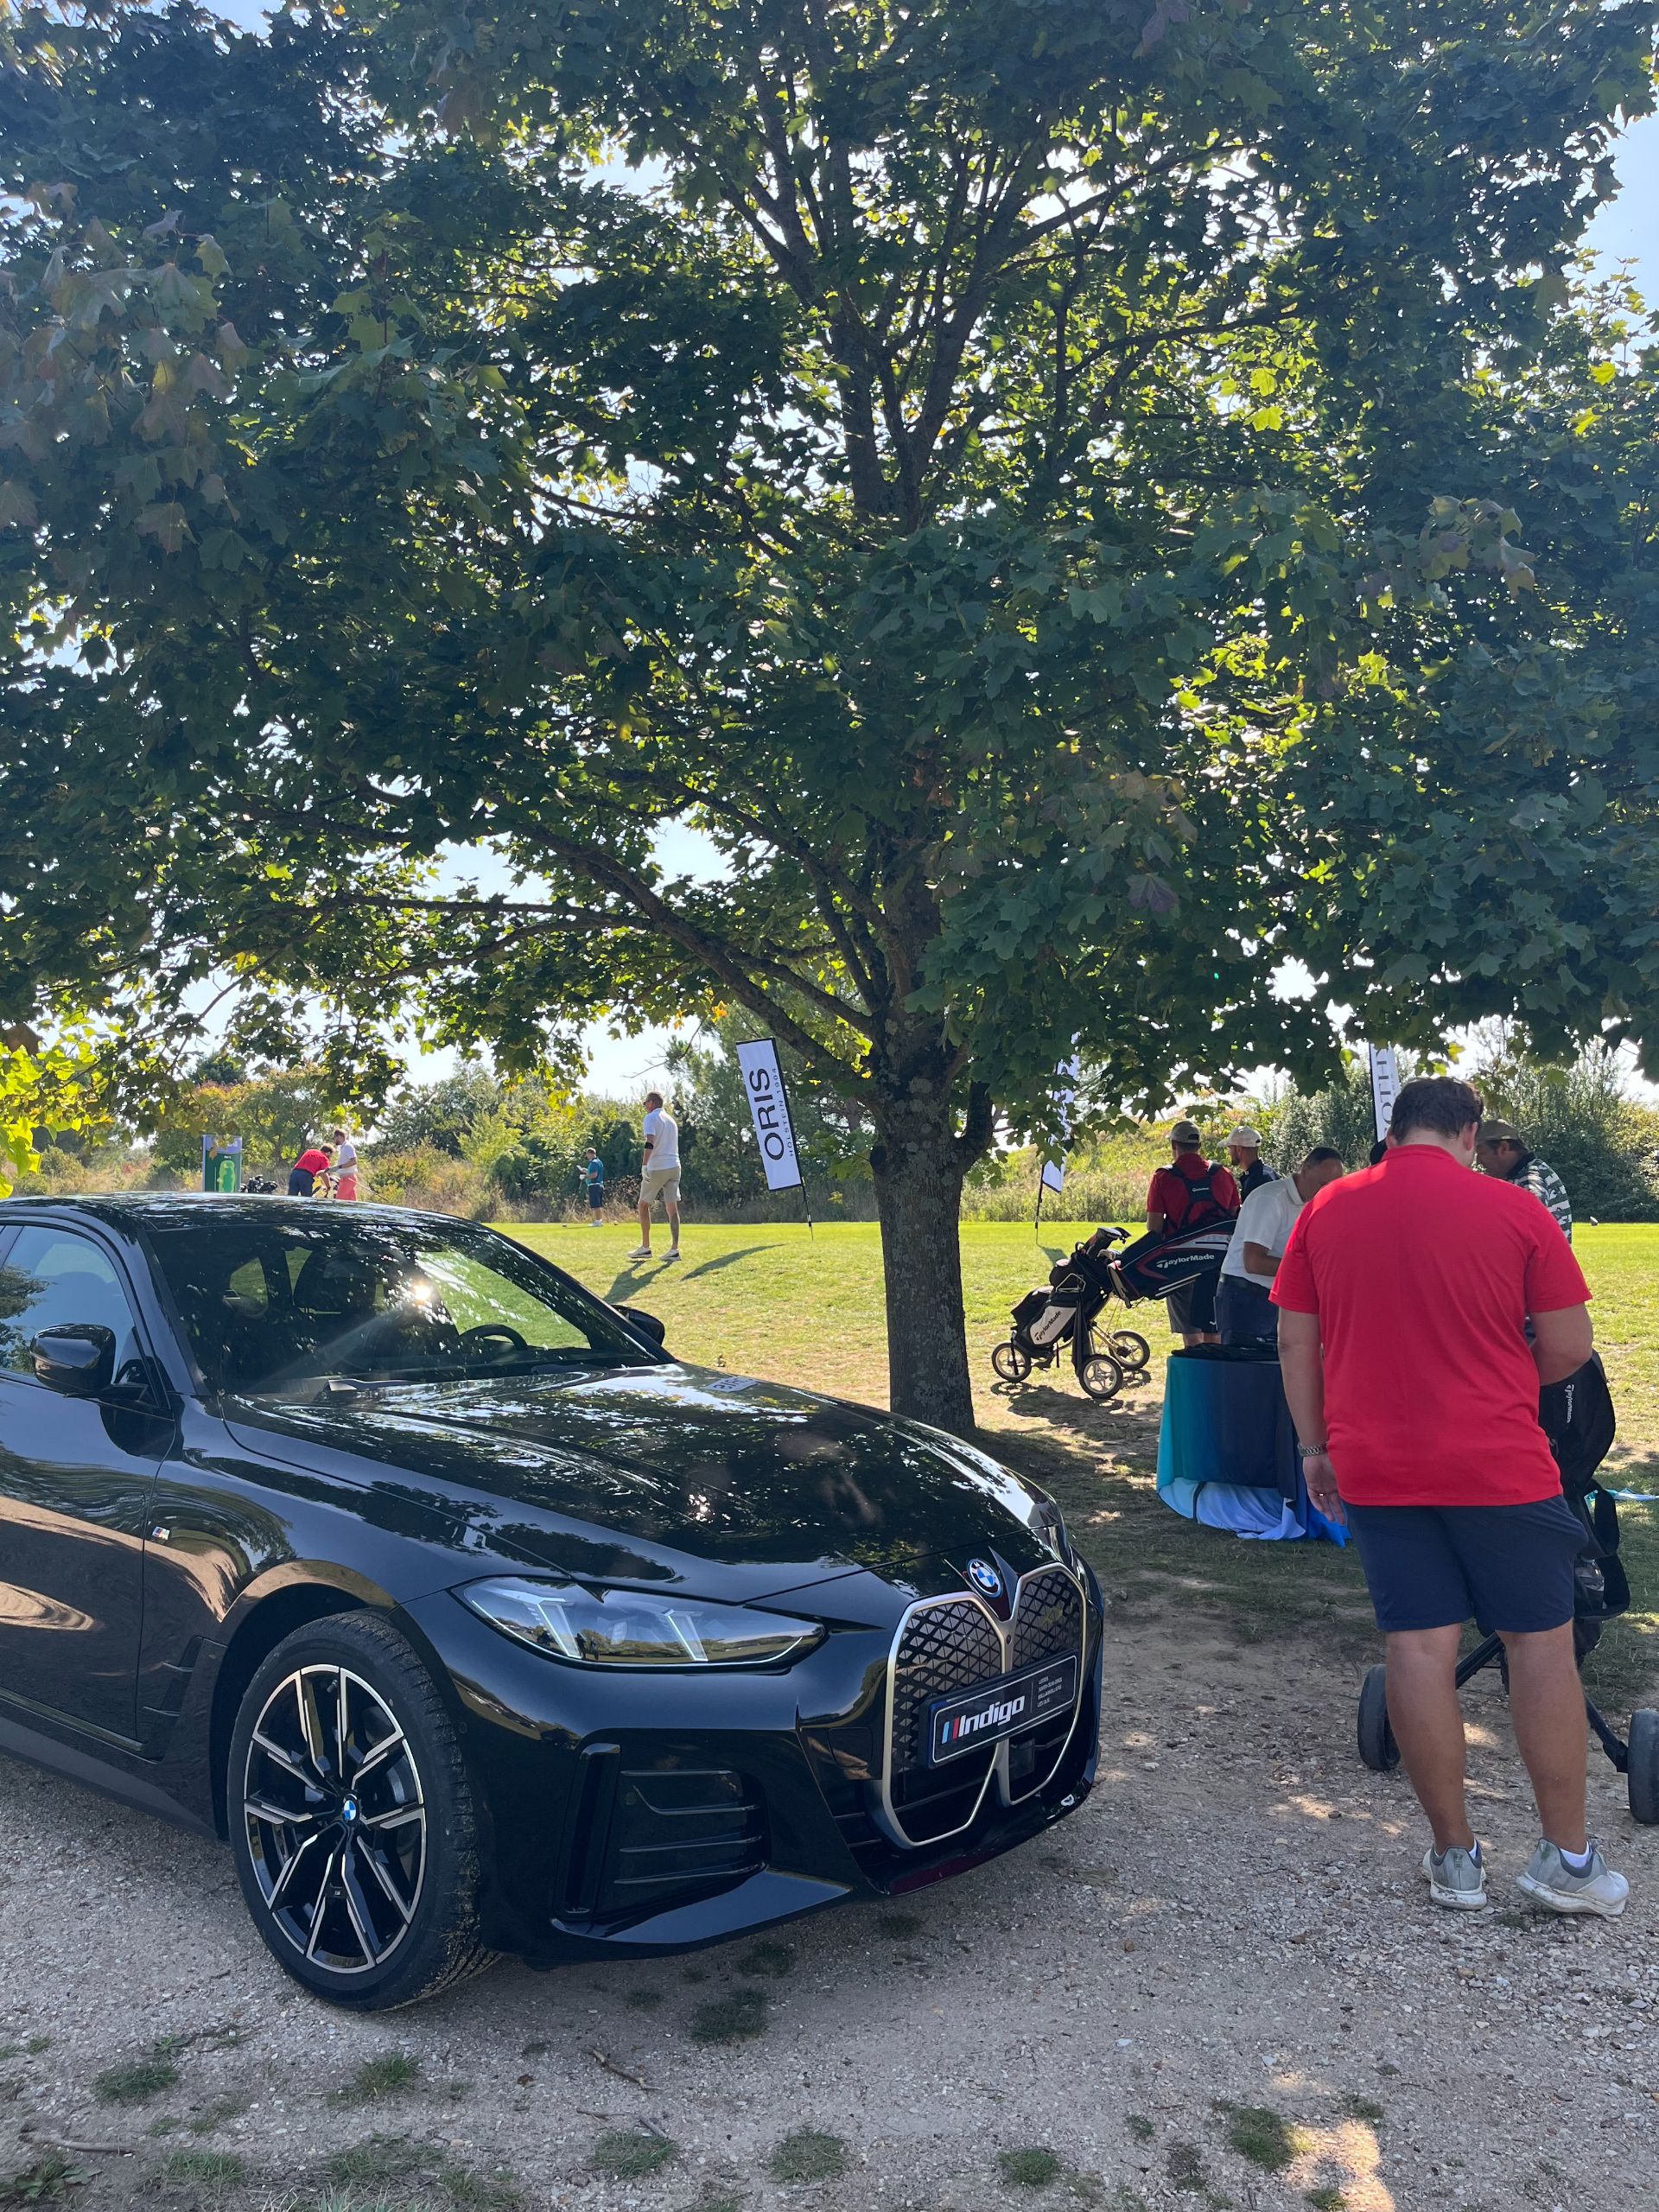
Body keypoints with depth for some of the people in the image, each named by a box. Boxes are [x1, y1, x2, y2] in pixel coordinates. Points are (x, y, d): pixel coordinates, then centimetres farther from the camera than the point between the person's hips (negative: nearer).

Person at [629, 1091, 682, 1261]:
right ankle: (674, 1249, -3)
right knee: (672, 1207, 3)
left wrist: (644, 1166, -23)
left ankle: (645, 1247, 6)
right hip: (674, 1167, 6)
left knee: (643, 1205, 7)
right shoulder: (671, 1119, 19)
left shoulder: (651, 1118, -5)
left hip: (657, 1168, -6)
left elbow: (650, 1143, -19)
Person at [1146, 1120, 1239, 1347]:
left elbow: (1154, 1227, -10)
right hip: (1218, 1263, 3)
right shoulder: (1223, 1175, 3)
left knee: (1190, 1332, 4)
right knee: (1213, 1332, 12)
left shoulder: (1163, 1178, -8)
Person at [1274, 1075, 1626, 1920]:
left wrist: (1314, 1445, 13)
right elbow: (1570, 1347, -2)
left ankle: (1454, 1857, 15)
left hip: (1374, 1468, 3)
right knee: (1541, 1642, 10)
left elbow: (1295, 1344, 4)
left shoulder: (1325, 1211, 2)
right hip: (1499, 1467, -2)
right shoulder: (1515, 1209, -6)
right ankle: (1567, 1858, 17)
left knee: (1418, 1649, 5)